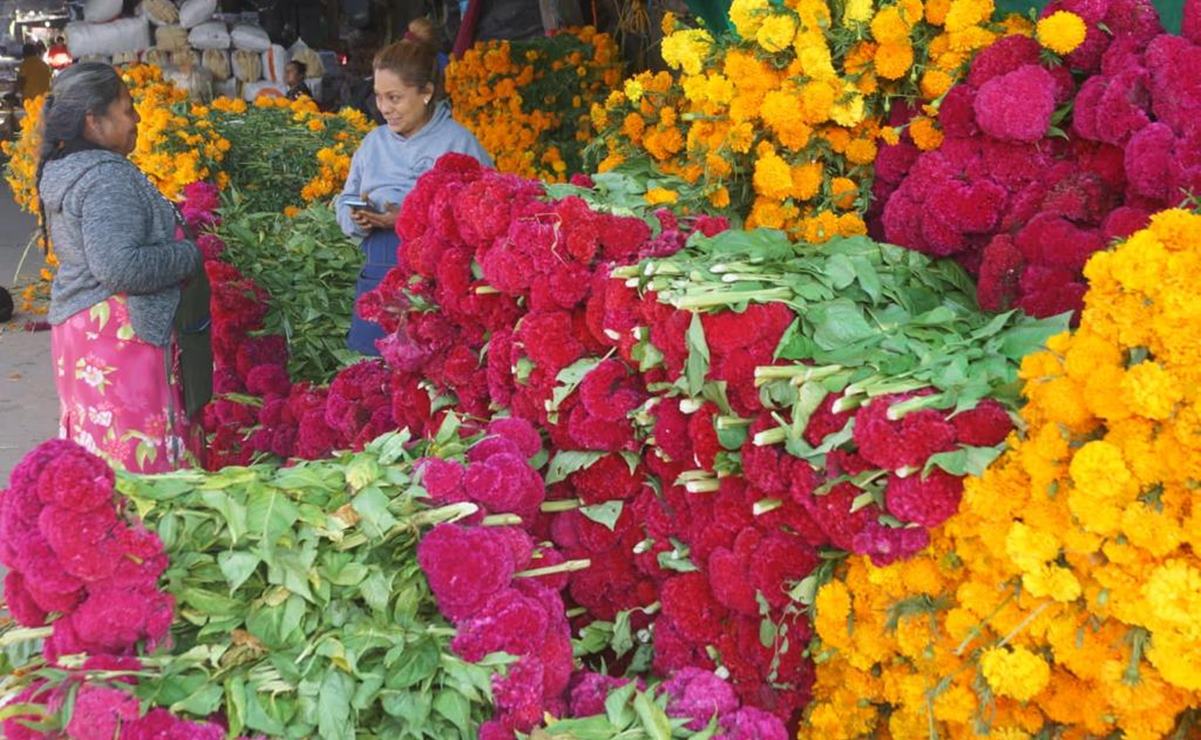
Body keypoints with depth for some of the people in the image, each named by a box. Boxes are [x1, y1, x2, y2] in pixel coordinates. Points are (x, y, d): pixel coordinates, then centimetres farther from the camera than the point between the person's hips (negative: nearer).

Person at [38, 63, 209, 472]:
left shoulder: (64, 171, 12)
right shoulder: (107, 177, -19)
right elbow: (119, 266, -28)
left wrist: (174, 236, 15)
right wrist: (189, 255, -14)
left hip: (80, 325, 10)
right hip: (119, 332, -10)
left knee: (95, 447, 14)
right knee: (139, 452, -5)